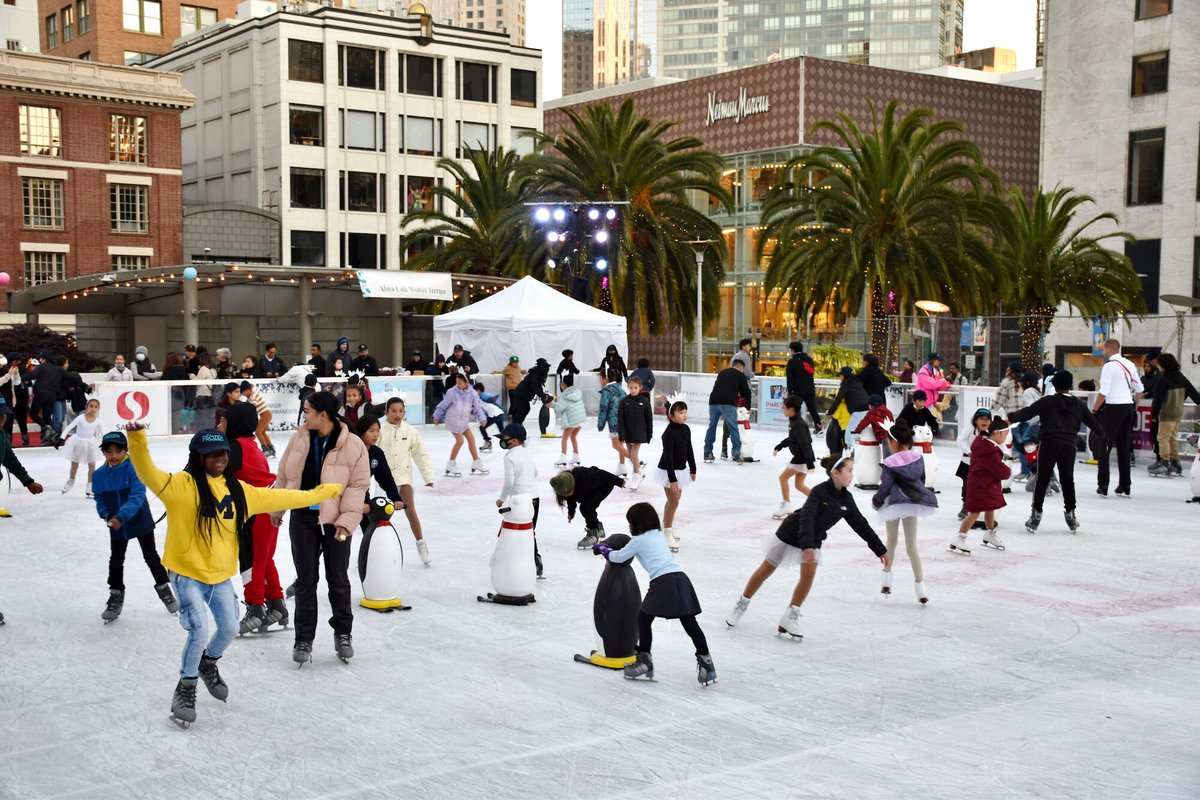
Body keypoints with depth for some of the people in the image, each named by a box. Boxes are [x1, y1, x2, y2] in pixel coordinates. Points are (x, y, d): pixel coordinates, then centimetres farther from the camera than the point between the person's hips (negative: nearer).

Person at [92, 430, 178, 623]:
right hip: (116, 527, 4)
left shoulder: (134, 468, -21)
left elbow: (137, 496, -28)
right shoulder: (100, 474, -5)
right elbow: (100, 500, 4)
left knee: (151, 556, 11)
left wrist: (121, 515, -38)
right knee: (116, 561, 12)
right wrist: (106, 514, -16)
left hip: (141, 522, -4)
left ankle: (164, 589, 28)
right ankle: (116, 596, 28)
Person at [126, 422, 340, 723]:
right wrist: (138, 441, -52)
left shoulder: (239, 490, 2)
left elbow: (278, 498, 13)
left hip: (221, 575, 6)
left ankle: (208, 664, 46)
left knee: (229, 629, 13)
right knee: (200, 631, -14)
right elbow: (149, 474, -33)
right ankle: (186, 688, 11)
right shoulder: (181, 484, -15)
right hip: (188, 574, -6)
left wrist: (324, 492, 19)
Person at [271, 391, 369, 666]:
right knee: (306, 580, 7)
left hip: (335, 521, -2)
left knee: (338, 579, 11)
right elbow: (285, 475, 10)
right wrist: (276, 509, 16)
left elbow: (359, 485, -11)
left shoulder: (353, 445, -14)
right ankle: (304, 639, 16)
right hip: (303, 518, 3)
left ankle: (343, 633, 29)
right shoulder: (300, 438, -1)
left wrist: (347, 519, -17)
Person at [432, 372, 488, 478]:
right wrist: (437, 416, 2)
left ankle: (476, 464, 18)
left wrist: (482, 418, -18)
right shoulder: (452, 392, -16)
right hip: (453, 420, -5)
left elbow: (477, 407, -4)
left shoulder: (472, 393, -7)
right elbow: (443, 405, -6)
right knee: (460, 440, -11)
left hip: (464, 420, 5)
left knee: (471, 439, 6)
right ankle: (451, 466, 4)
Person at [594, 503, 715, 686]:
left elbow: (619, 557, 18)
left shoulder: (638, 540, 9)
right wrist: (610, 550, 48)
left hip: (662, 582, -7)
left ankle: (644, 661, 14)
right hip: (680, 578, 7)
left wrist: (604, 550, 36)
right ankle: (706, 663, 5)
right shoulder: (657, 537, 30)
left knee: (643, 619, 10)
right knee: (689, 622, 6)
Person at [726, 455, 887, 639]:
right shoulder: (819, 491, -29)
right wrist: (806, 546, -52)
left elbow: (861, 525, -1)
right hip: (790, 534, -5)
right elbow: (807, 518, -39)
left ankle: (790, 617, -4)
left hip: (813, 540, 5)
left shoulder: (846, 499, -10)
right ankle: (742, 604, 27)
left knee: (809, 574, -16)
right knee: (766, 570, 8)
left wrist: (880, 549, 3)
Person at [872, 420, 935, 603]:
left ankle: (887, 579, 28)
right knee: (911, 546, 5)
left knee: (891, 542, 18)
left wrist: (876, 501, 5)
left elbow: (885, 486, -12)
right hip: (913, 503, 4)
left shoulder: (890, 463, -15)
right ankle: (920, 587, -1)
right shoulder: (918, 459, 1)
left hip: (894, 504, -3)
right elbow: (922, 480, 11)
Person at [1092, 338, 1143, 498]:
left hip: (1113, 407, -7)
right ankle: (1124, 487, 17)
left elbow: (1104, 392, -16)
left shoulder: (1109, 366, -11)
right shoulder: (1130, 365, 11)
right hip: (1128, 407, 7)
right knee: (1124, 447, 13)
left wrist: (1094, 410, -7)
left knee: (1104, 447, -1)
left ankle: (1103, 486, -5)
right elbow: (1139, 389, 14)